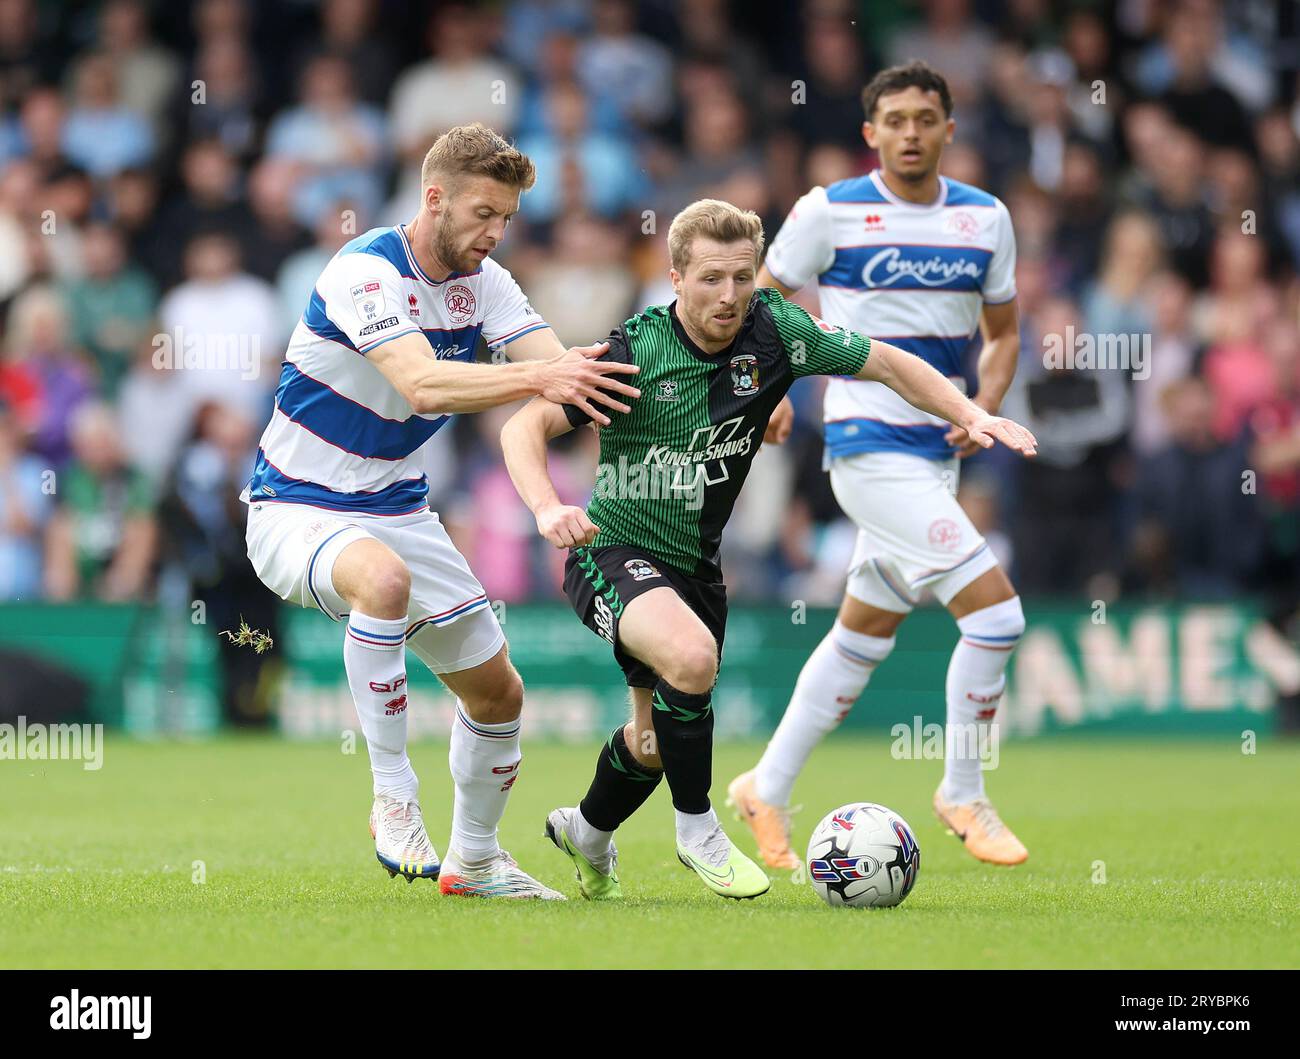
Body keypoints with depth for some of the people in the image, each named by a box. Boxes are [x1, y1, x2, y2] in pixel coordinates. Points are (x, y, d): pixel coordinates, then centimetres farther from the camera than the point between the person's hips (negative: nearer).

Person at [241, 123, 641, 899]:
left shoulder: (483, 282, 0)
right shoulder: (365, 271, -22)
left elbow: (562, 366, -11)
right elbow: (421, 383, -37)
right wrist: (539, 378, -48)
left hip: (399, 511, 8)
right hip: (298, 508, -8)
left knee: (497, 692, 10)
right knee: (383, 577, -40)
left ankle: (474, 859, 33)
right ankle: (394, 800, -30)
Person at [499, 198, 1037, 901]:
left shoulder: (773, 330, -11)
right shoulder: (635, 350, -21)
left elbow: (886, 364, 3)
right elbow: (525, 426, -24)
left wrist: (969, 414, -10)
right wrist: (547, 509, -42)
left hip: (695, 565, 6)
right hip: (613, 553, -6)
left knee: (657, 742, 18)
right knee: (691, 657, -34)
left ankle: (586, 832, 50)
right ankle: (697, 828, -13)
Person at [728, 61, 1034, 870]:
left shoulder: (985, 218, 7)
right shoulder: (831, 213, -6)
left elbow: (1003, 332, 17)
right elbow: (761, 305, 3)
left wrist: (984, 408, 0)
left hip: (936, 453, 6)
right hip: (869, 446, -6)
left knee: (865, 635, 14)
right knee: (996, 611, -16)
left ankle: (767, 790, 28)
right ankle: (963, 796, 0)